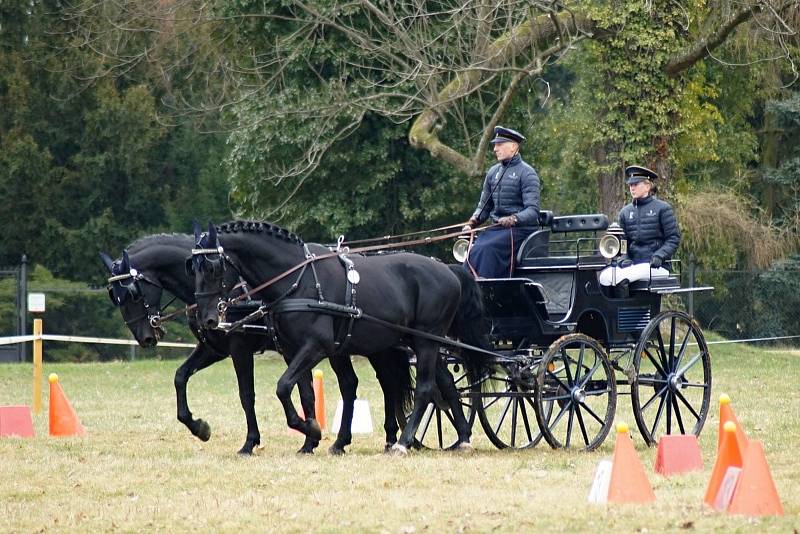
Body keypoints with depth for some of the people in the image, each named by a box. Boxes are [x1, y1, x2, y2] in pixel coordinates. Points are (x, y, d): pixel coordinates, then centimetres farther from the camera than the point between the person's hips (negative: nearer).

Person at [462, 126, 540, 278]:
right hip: (497, 228, 6)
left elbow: (532, 211, -12)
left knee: (487, 248, -30)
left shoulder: (526, 173, -4)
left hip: (520, 228, -6)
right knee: (472, 250, -21)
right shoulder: (493, 172, 16)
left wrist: (513, 219, -29)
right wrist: (473, 221, 2)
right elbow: (484, 206, 22)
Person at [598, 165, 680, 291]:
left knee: (620, 277, -29)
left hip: (655, 266, -5)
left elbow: (674, 238, -1)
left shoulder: (662, 208, 1)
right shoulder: (625, 212, 15)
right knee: (604, 276, -22)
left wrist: (659, 255, -17)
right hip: (633, 262, 5)